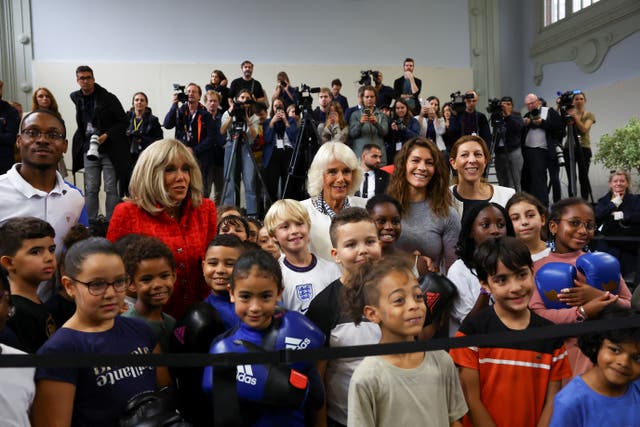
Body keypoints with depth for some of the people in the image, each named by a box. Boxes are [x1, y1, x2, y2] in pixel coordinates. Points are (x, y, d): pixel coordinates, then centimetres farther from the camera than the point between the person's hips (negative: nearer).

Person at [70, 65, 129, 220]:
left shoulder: (109, 98, -8)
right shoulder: (76, 97, 7)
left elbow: (123, 121, -7)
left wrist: (107, 135, -17)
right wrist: (82, 140, 18)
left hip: (110, 149, -4)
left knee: (111, 189, -2)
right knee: (90, 190, 6)